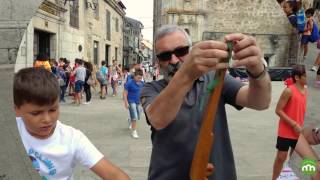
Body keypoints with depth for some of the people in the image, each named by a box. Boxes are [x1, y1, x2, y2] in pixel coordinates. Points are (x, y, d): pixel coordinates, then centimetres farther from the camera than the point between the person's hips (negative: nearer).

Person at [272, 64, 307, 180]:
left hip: (299, 132, 6)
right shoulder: (289, 91, -16)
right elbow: (278, 110, -17)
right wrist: (294, 124, -18)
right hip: (286, 132, -6)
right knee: (281, 157, 2)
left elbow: (302, 110, 15)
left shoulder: (305, 90, 5)